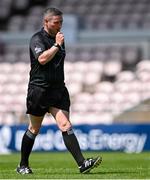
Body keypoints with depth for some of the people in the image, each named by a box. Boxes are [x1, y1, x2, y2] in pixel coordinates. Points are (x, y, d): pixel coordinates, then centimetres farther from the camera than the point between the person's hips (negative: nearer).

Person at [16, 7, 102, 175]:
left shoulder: (59, 38, 15)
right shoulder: (37, 39, -8)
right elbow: (42, 59, -26)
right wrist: (57, 45, -19)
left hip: (58, 90, 5)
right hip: (39, 90, -5)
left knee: (65, 126, -8)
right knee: (34, 129, 6)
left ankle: (82, 163, -20)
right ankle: (23, 165, 21)